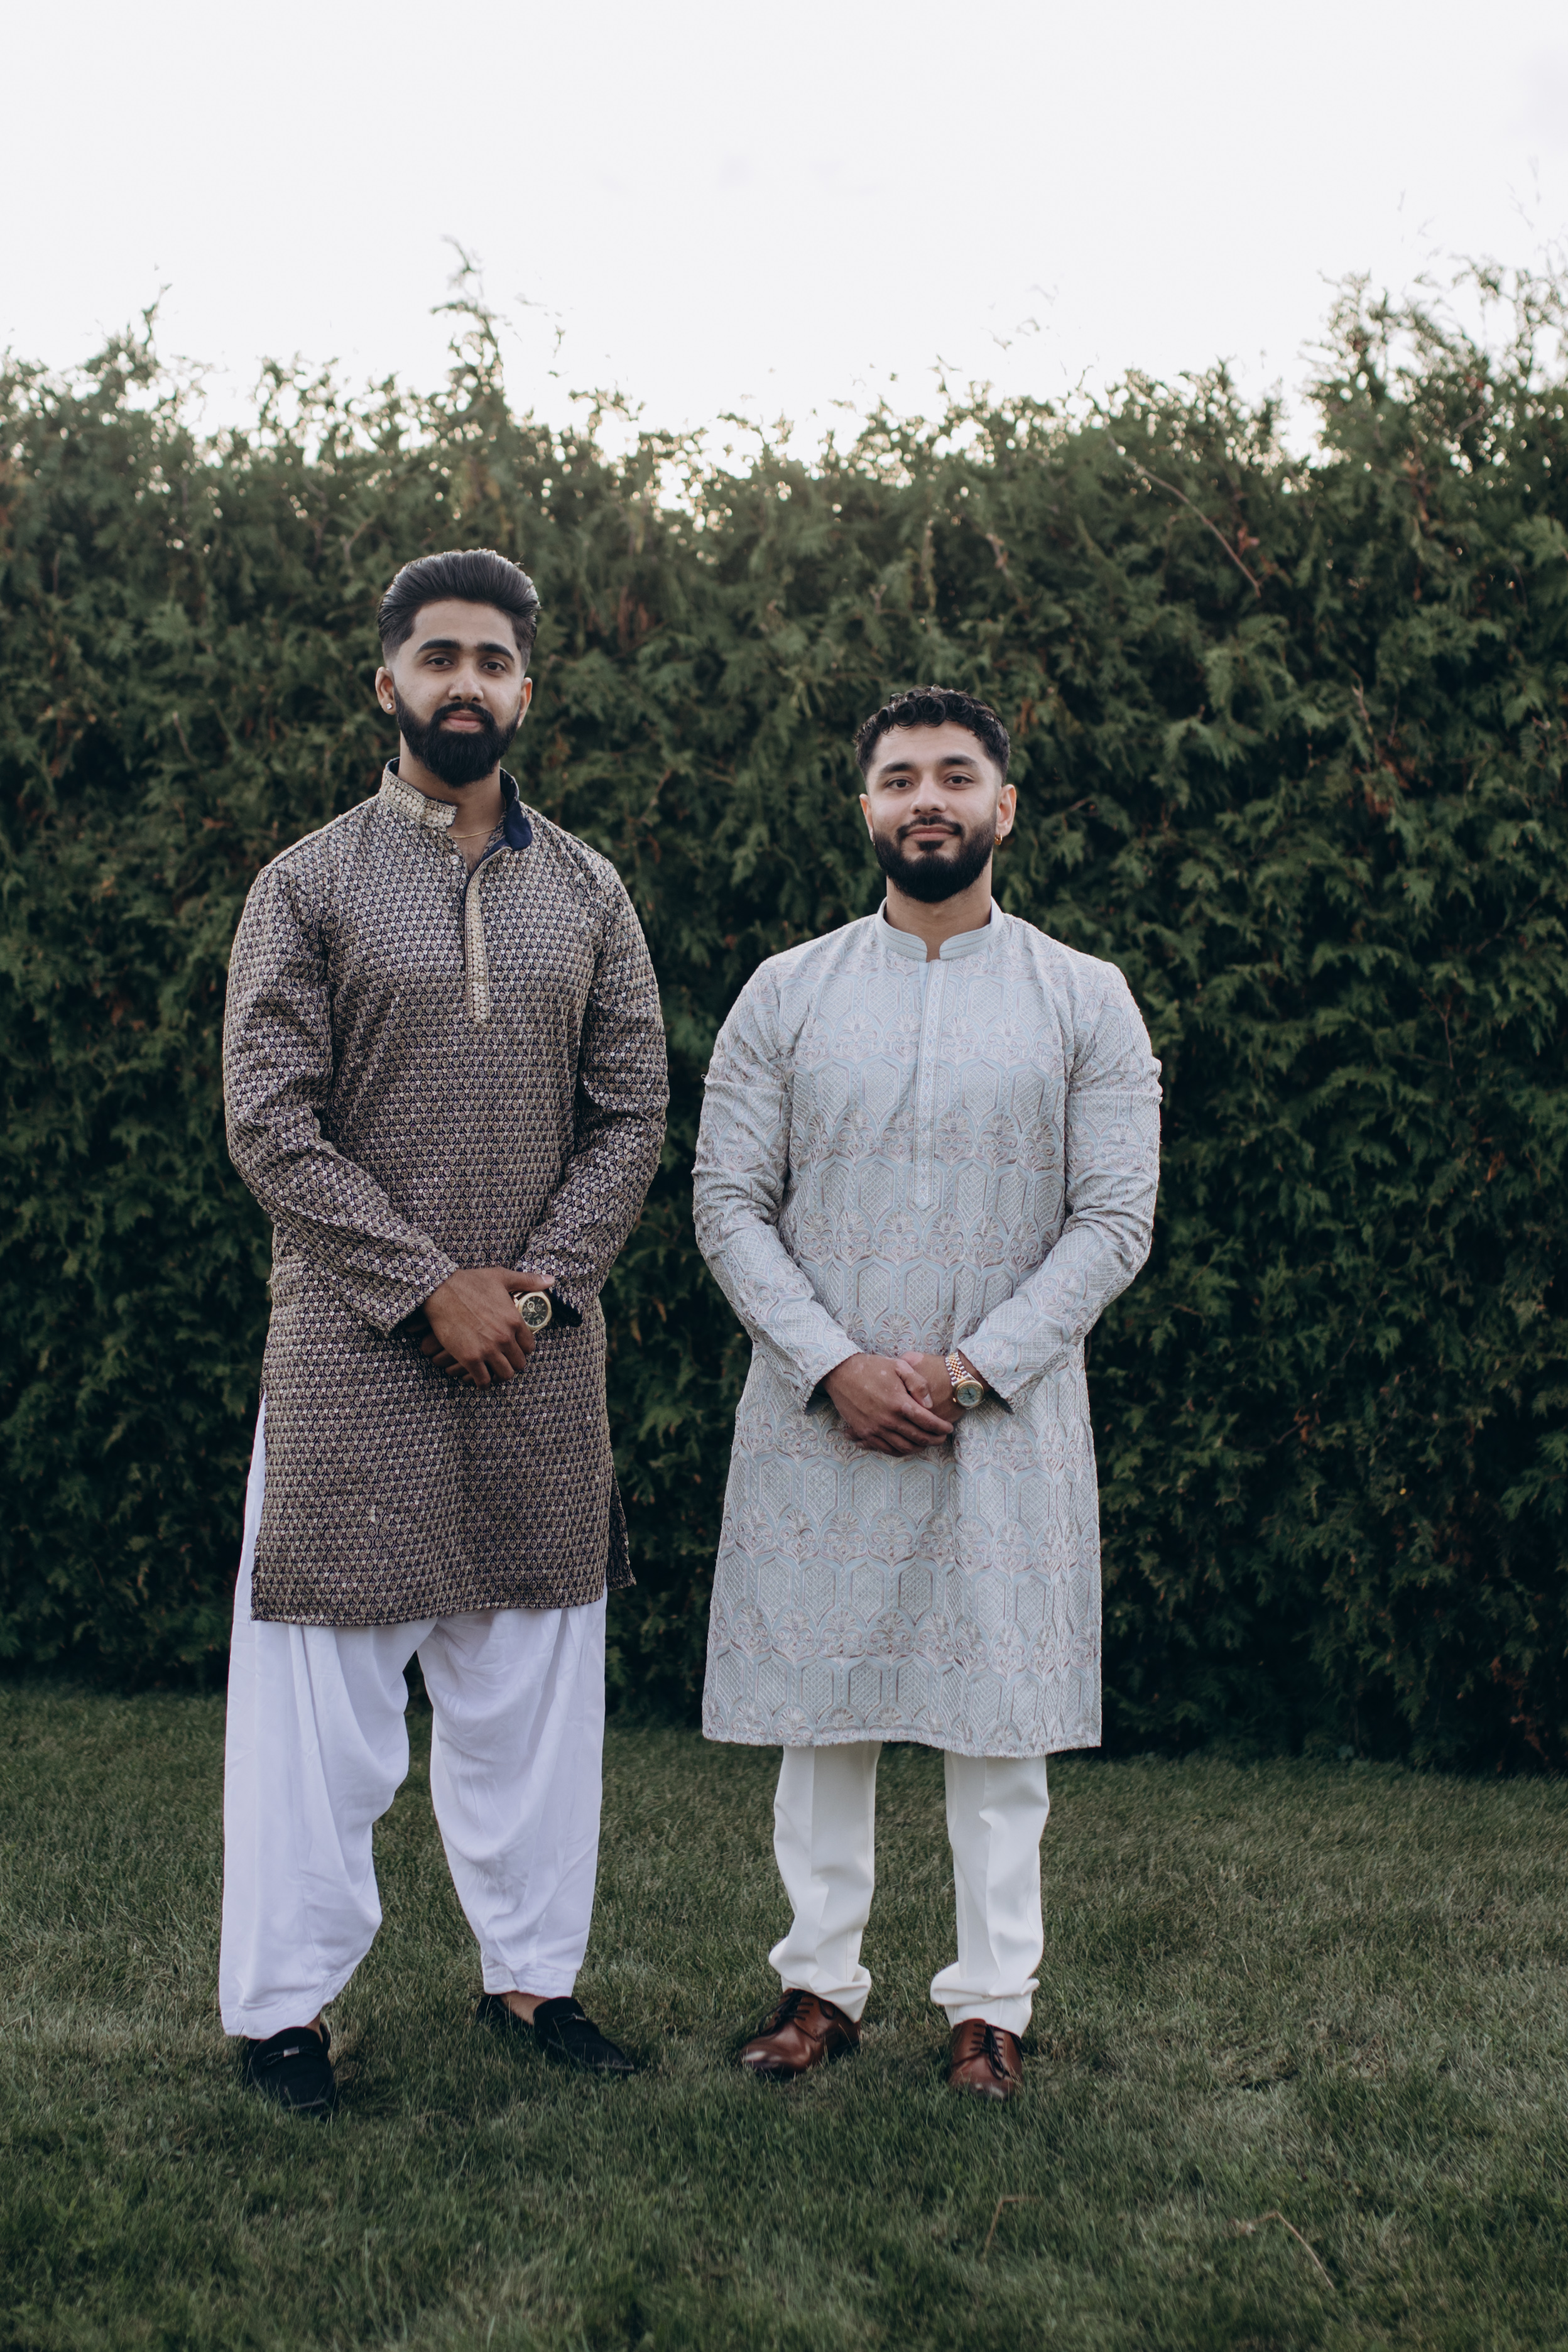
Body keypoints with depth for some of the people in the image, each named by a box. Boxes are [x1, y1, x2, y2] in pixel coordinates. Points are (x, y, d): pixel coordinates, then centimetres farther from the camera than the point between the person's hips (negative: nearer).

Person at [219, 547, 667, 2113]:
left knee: (530, 1677, 10)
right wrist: (428, 1287, -12)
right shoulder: (308, 885, -1)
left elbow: (632, 1114, 6)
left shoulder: (586, 893, 9)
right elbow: (270, 1122, -7)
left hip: (538, 1349, 3)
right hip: (351, 1352, -3)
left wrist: (535, 1282, -7)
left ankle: (529, 1970, 23)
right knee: (326, 1678, 1)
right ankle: (282, 2002, 12)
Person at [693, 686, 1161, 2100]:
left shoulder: (1085, 1002, 2)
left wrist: (972, 1369, -12)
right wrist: (837, 1367, -11)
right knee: (819, 1708, 7)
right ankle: (822, 1982, 20)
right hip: (819, 1417, 1)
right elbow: (731, 1202, 2)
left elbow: (1115, 1222, -2)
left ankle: (991, 2001, 16)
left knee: (998, 1719, 4)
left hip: (1008, 1420, -1)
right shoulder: (788, 993, 5)